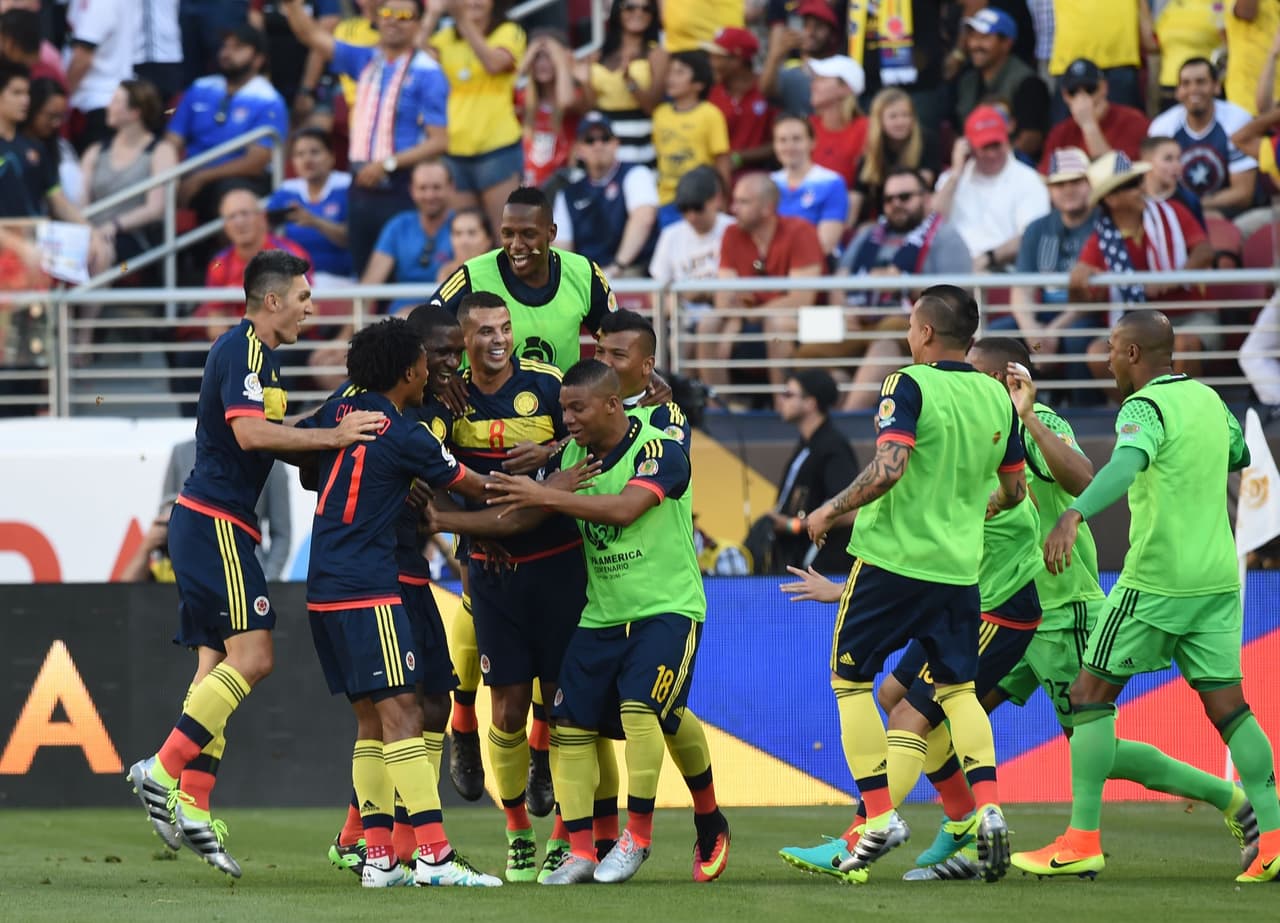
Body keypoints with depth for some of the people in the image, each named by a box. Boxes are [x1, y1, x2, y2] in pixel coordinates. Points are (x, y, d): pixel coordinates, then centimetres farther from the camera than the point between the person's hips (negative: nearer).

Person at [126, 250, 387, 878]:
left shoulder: (255, 351, 19)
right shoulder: (244, 350, -12)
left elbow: (267, 441, 24)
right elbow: (248, 432, -24)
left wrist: (331, 440, 13)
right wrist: (331, 437, -22)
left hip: (206, 524, 11)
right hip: (214, 522, -11)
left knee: (218, 664, 7)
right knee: (251, 655, -15)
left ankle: (190, 808, 3)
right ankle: (163, 773, -16)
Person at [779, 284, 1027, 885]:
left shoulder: (910, 386, -11)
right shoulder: (997, 397, 7)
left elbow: (888, 469, -23)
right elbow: (1014, 491, 16)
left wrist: (831, 510, -10)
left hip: (892, 558, -5)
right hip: (959, 565, 5)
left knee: (850, 679, 7)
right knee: (957, 689, 15)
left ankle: (880, 817, 0)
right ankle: (987, 807, -4)